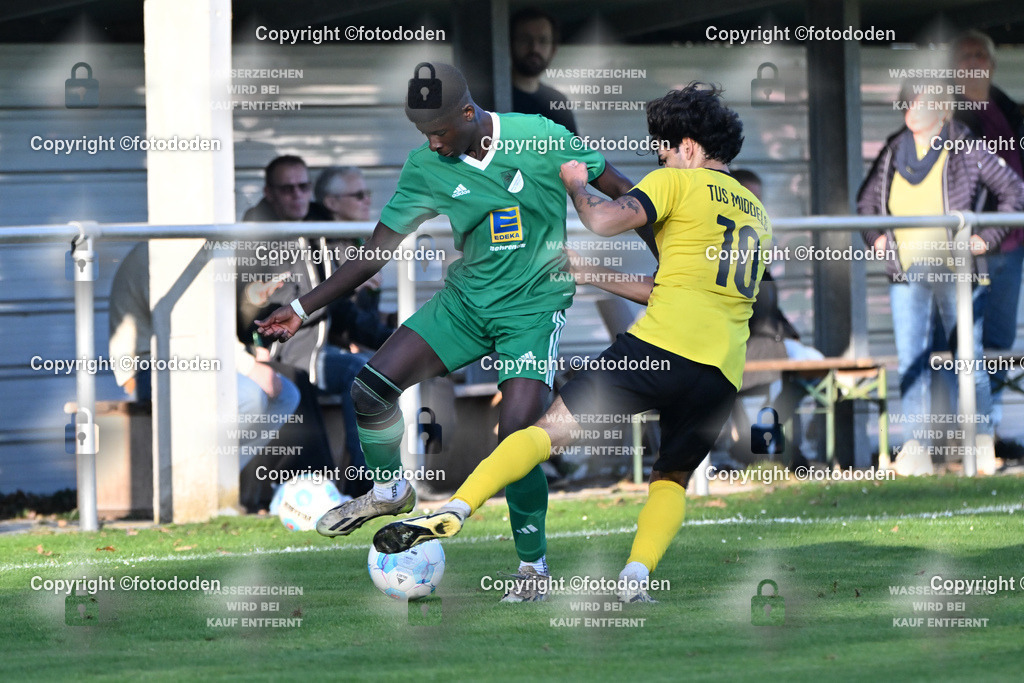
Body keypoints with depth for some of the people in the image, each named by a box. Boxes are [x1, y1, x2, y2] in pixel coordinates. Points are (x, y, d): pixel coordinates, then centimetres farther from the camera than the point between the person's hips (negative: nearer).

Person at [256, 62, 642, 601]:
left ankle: (534, 565, 0)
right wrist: (303, 309, -2)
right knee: (370, 387, -11)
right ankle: (389, 490, 19)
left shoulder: (541, 138, -14)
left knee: (516, 435, -19)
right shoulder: (426, 167, -5)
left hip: (533, 307, -4)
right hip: (466, 299, 4)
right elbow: (376, 252, 1)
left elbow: (622, 193, -2)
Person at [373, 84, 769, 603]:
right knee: (671, 479, 19)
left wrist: (574, 185, 14)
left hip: (664, 344, -5)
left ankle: (454, 511, -14)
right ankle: (636, 577, -4)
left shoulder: (680, 181, 5)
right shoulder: (757, 214, 27)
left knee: (551, 429, -1)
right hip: (724, 373, 5)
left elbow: (604, 221, -8)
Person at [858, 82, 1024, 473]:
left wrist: (986, 238, -5)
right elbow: (866, 200, 25)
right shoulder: (894, 152, 9)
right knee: (911, 362, -3)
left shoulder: (967, 151, -3)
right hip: (906, 275, 4)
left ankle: (982, 442, 14)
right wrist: (874, 238, 9)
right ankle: (918, 447, -3)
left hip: (958, 273, -4)